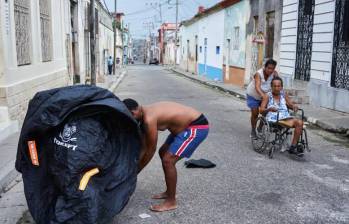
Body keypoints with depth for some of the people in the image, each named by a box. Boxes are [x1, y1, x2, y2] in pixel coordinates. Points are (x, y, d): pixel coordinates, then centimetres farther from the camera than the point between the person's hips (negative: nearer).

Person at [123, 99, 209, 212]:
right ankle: (169, 192, 30)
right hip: (188, 125, 11)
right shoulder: (145, 114, 5)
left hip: (197, 127, -10)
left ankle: (171, 202, 3)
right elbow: (144, 146, 13)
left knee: (168, 160, -12)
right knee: (163, 153, 18)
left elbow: (151, 150, -15)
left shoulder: (149, 119, -25)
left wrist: (136, 171, -3)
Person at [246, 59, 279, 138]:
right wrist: (262, 95, -64)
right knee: (255, 113, -5)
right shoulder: (258, 74, -32)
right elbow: (257, 87, -46)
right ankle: (253, 130, 15)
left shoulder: (274, 73, -19)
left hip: (266, 95, 4)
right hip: (253, 96, -4)